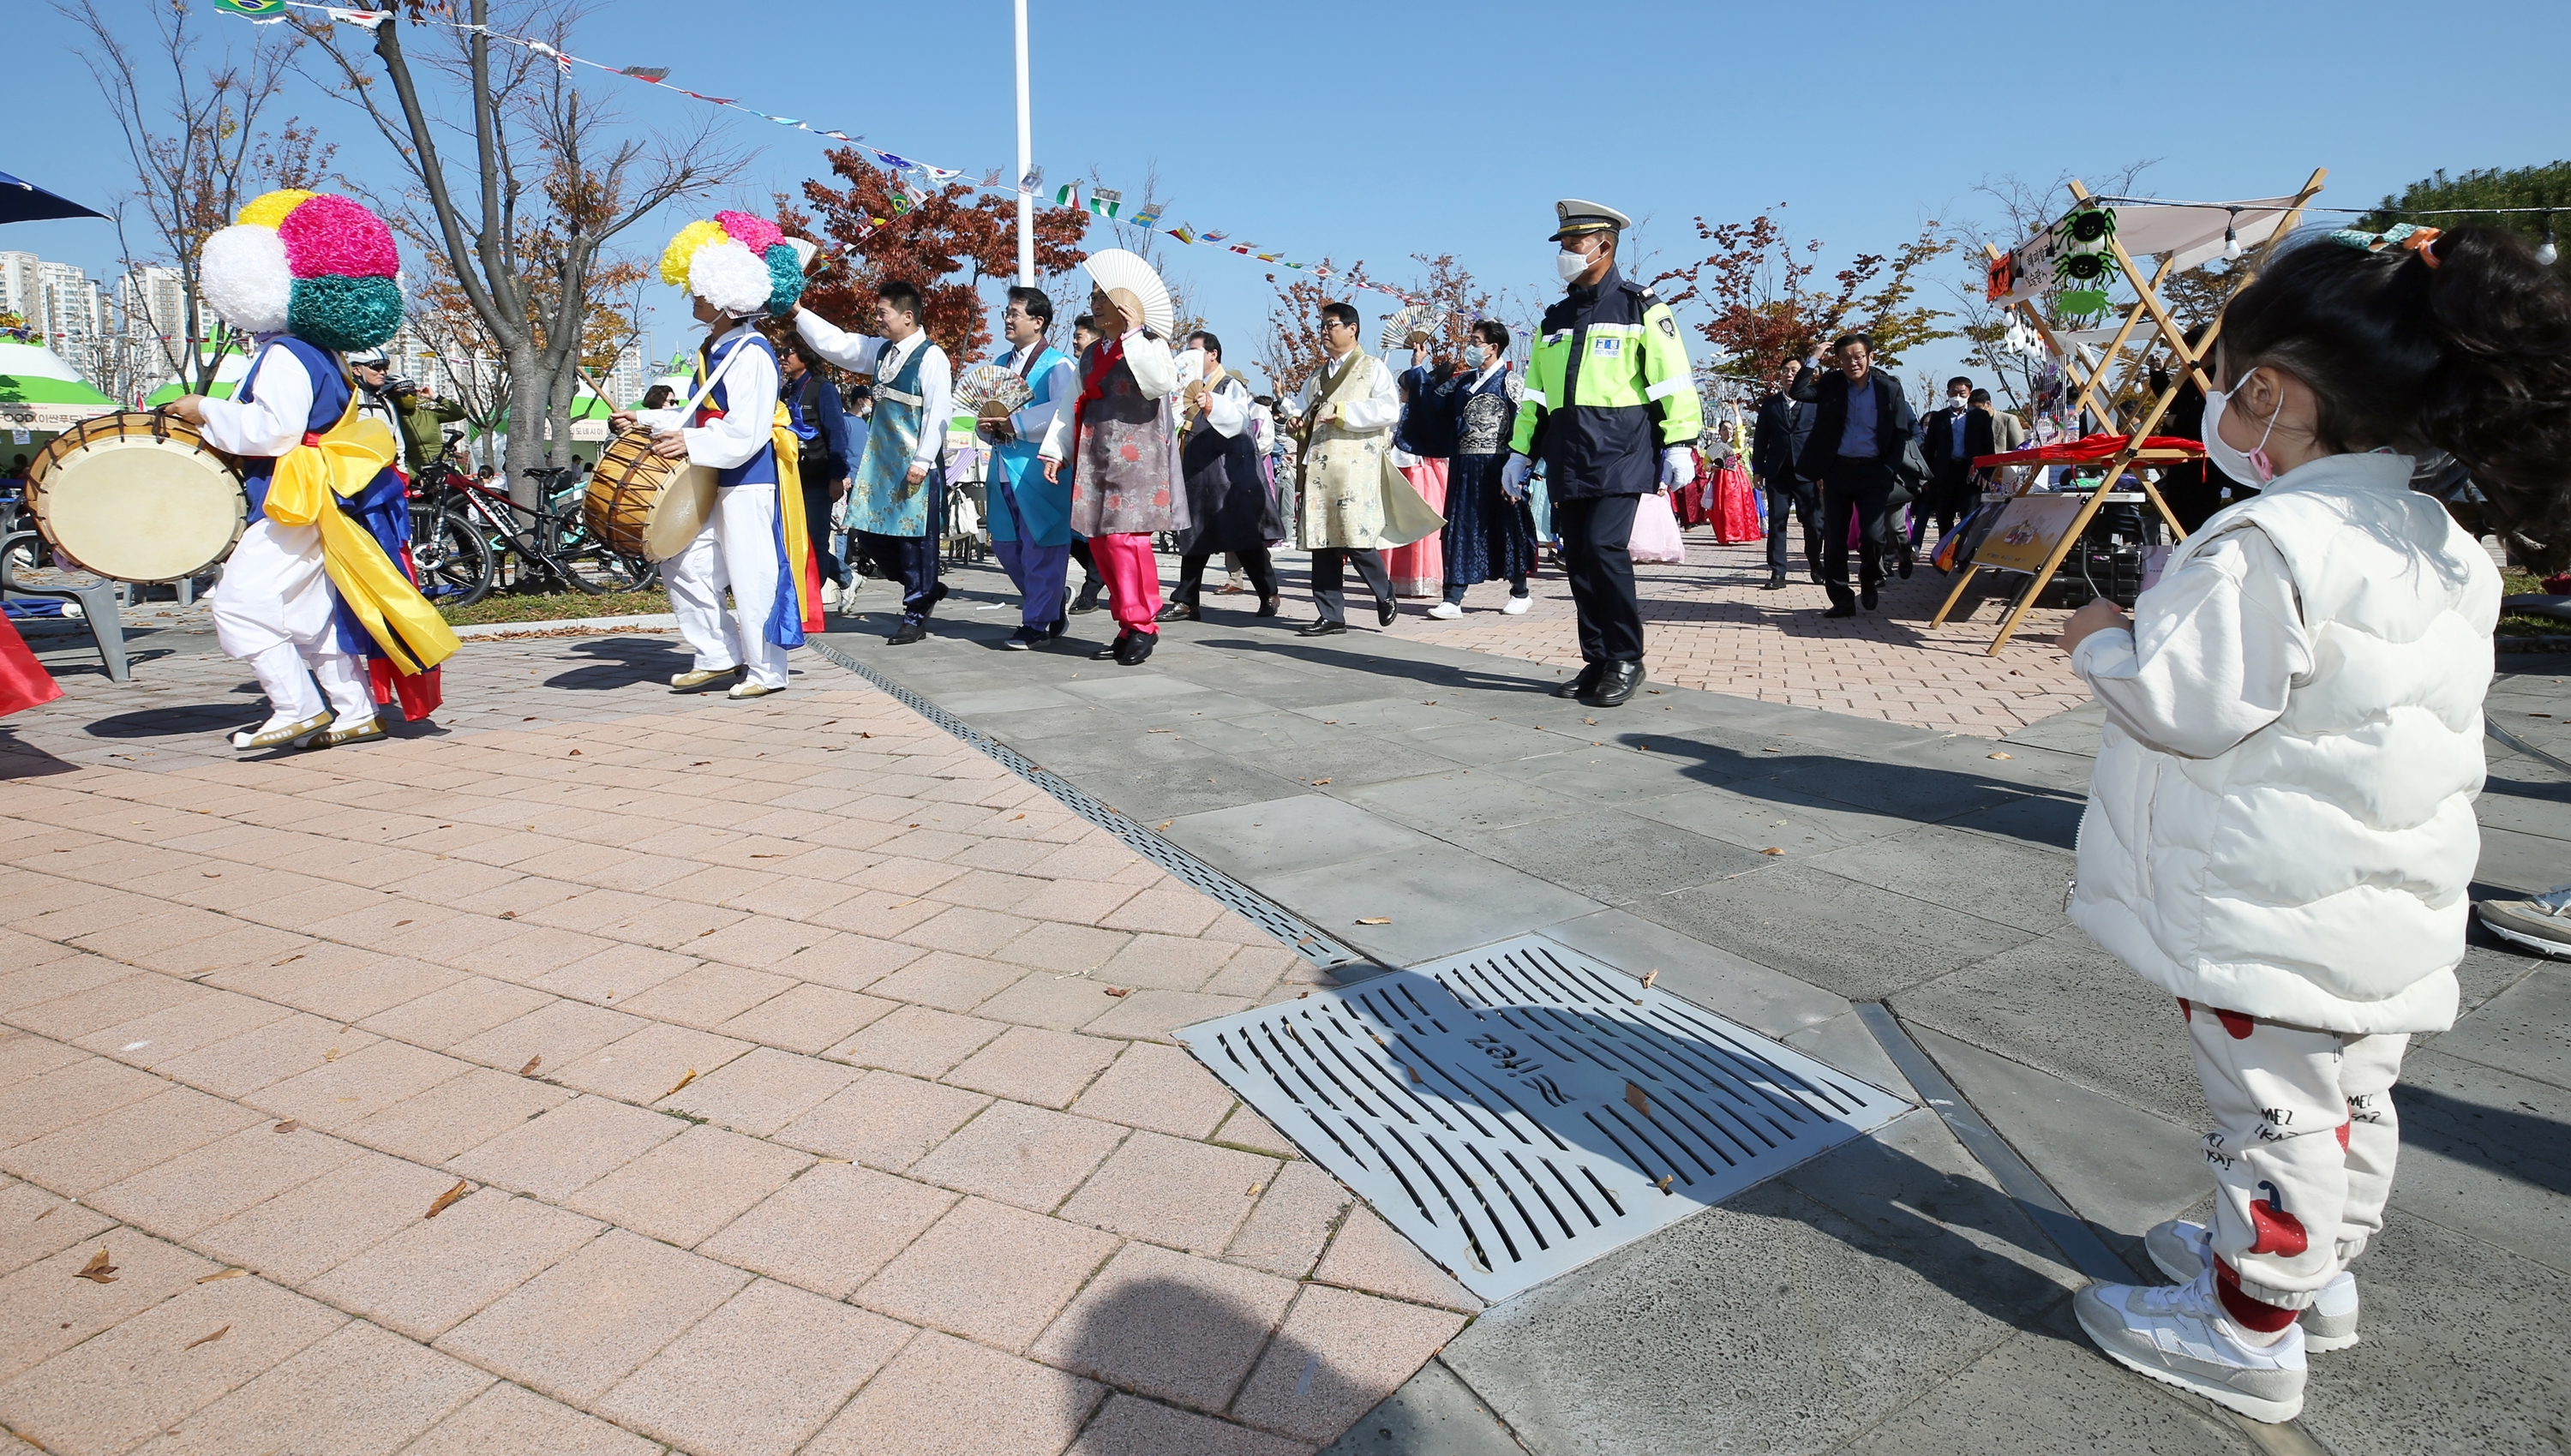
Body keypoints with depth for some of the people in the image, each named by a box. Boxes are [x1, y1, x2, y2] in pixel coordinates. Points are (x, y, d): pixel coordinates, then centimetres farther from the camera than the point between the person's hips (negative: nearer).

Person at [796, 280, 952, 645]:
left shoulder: (931, 357, -11)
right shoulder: (881, 351, 12)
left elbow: (937, 413, -15)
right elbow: (834, 343, 17)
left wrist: (922, 462, -18)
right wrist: (797, 312, 9)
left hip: (916, 465, -8)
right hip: (880, 460, 8)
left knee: (915, 534, -1)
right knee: (871, 535, 10)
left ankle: (916, 613, 11)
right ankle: (926, 589, 26)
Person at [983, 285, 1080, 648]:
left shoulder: (1057, 366, -6)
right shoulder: (1001, 364, 19)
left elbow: (1065, 414, -21)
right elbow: (988, 412, 24)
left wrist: (1015, 424, -21)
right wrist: (987, 426, 0)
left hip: (1039, 469, -8)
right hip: (1005, 469, 9)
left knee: (1040, 549, -4)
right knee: (1006, 547, 13)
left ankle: (1037, 624, 6)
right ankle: (1050, 609, 28)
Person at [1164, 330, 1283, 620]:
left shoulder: (1231, 386, -4)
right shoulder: (1190, 389, 18)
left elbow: (1239, 420, -24)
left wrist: (1212, 406, -40)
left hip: (1228, 474, -7)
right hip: (1195, 476, 7)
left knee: (1244, 536, -3)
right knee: (1194, 539, 6)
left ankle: (1270, 594, 8)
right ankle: (1186, 601, 8)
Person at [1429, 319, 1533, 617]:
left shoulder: (1509, 382, -4)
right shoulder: (1464, 380, 14)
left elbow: (1522, 427, -9)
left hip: (1496, 466, -5)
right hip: (1465, 467, 5)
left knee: (1506, 527, 6)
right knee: (1460, 528, 1)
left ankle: (1520, 593, 21)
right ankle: (1453, 599, 1)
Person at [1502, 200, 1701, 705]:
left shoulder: (1639, 308, 2)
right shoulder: (1555, 319, 19)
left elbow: (1672, 380, -2)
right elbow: (1536, 393, 23)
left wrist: (1679, 444, -10)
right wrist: (1521, 452, 18)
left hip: (1620, 454, -6)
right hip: (1568, 460, 6)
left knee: (1604, 546, -17)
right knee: (1577, 557, 3)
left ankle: (1626, 660, -4)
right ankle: (1598, 662, 11)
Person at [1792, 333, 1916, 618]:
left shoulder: (1889, 389, 0)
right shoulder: (1832, 384, 2)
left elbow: (1901, 433, 3)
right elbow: (1798, 391, -12)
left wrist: (1889, 469, -5)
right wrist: (1814, 359, -11)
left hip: (1873, 472, -1)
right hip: (1837, 470, 1)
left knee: (1873, 535, -10)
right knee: (1834, 539, 2)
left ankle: (1870, 581, 21)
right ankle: (1842, 600, 12)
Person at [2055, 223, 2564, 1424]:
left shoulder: (2265, 544, -22)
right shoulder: (2441, 550, 7)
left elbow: (2189, 707, -22)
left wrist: (2103, 643, -5)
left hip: (2274, 917, -9)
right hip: (2392, 901, 9)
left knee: (2274, 1114, 3)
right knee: (2351, 1099, 21)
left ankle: (2252, 1332, 17)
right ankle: (2318, 1271, 39)